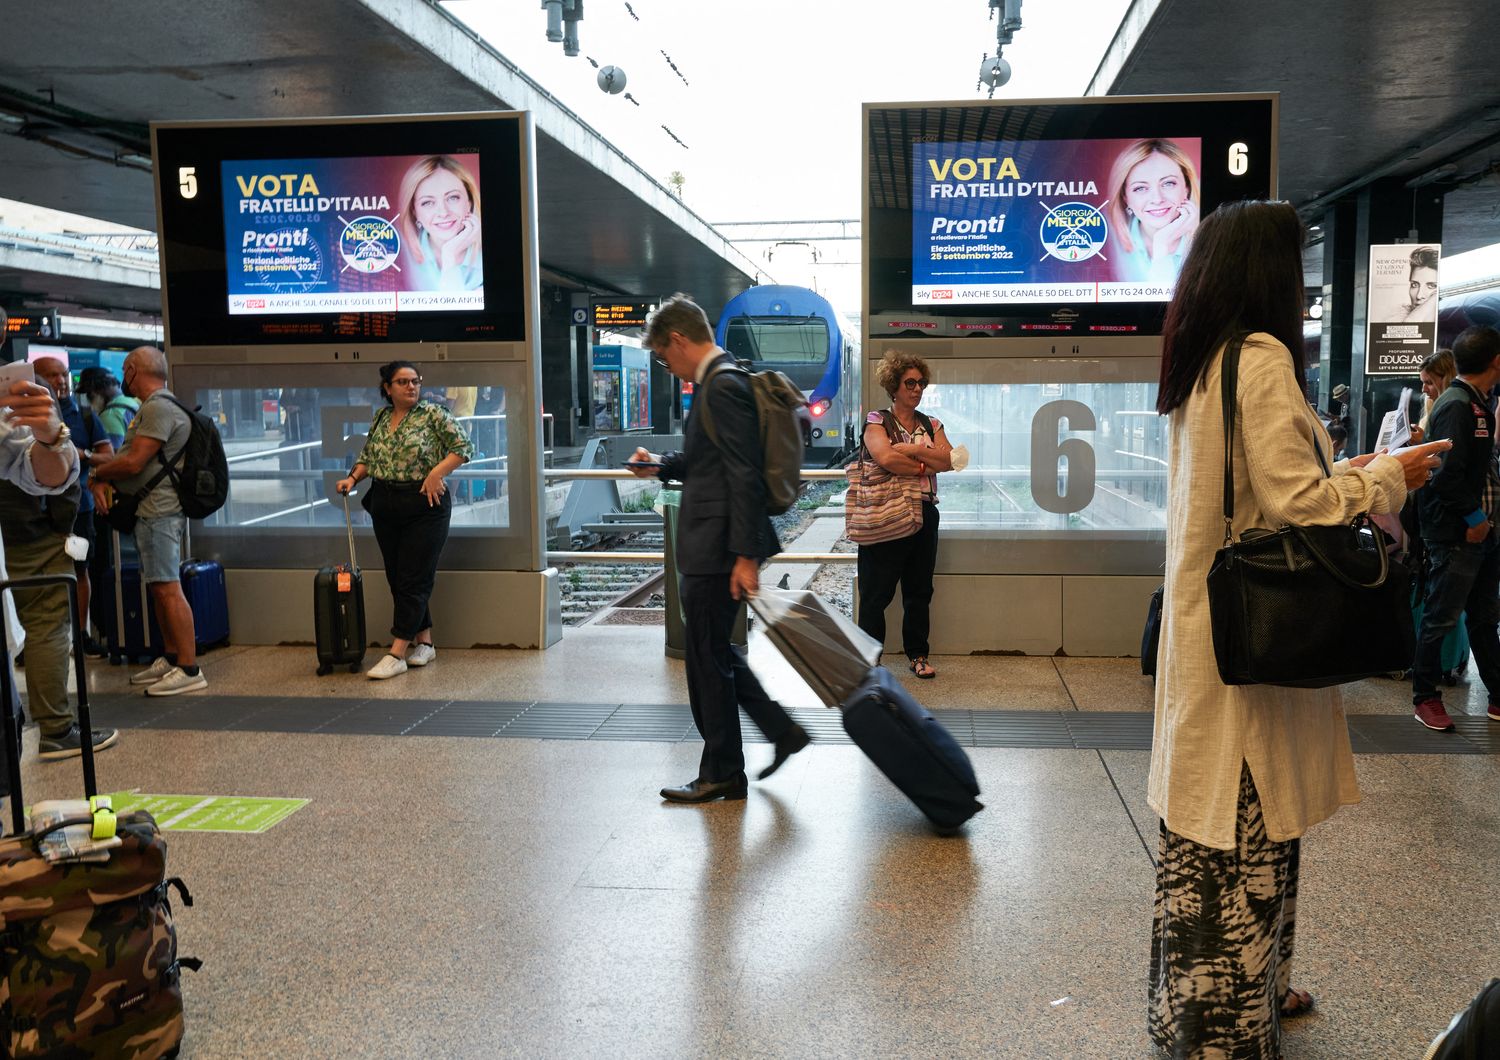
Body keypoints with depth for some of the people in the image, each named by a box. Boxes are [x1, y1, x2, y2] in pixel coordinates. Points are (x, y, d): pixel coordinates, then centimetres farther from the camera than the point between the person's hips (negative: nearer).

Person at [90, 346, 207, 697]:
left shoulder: (158, 408, -13)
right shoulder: (151, 408, 20)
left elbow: (134, 462, -17)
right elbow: (128, 458, 18)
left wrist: (96, 474, 0)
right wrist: (103, 481, 0)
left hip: (159, 513, -11)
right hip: (153, 511, 11)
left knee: (168, 589, -12)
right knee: (159, 588, 14)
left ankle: (189, 669, -12)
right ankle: (170, 659, 21)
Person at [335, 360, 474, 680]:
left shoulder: (433, 414, -6)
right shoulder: (380, 418, 11)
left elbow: (464, 447, -8)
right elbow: (367, 456, 21)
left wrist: (436, 473, -17)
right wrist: (353, 478, 4)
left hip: (425, 506, -6)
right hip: (385, 508, 6)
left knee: (413, 580, -6)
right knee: (397, 578, 9)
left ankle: (397, 654, -5)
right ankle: (424, 642, 21)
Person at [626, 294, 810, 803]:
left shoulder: (723, 385, -17)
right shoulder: (718, 381, 14)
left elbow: (744, 475, -23)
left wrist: (745, 556, -24)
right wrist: (662, 466, 14)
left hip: (717, 548, -10)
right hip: (710, 547, 10)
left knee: (707, 659, 2)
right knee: (714, 652, 19)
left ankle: (721, 774, 16)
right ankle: (782, 731, 27)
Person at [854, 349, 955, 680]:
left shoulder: (931, 425, 14)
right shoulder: (877, 421, -2)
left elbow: (950, 460, -3)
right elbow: (886, 458, -22)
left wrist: (912, 449, -12)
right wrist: (927, 466, -12)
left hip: (924, 514, 5)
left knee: (919, 591, 12)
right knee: (876, 593, -1)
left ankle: (917, 655, 24)